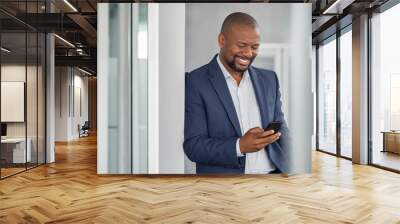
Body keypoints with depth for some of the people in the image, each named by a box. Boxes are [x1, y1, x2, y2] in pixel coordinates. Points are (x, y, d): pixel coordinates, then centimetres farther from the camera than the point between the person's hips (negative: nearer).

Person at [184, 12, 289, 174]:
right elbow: (192, 145, -8)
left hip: (274, 172, 4)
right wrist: (239, 146, -21)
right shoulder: (195, 82, -6)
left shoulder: (269, 79, 10)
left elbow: (280, 129, 15)